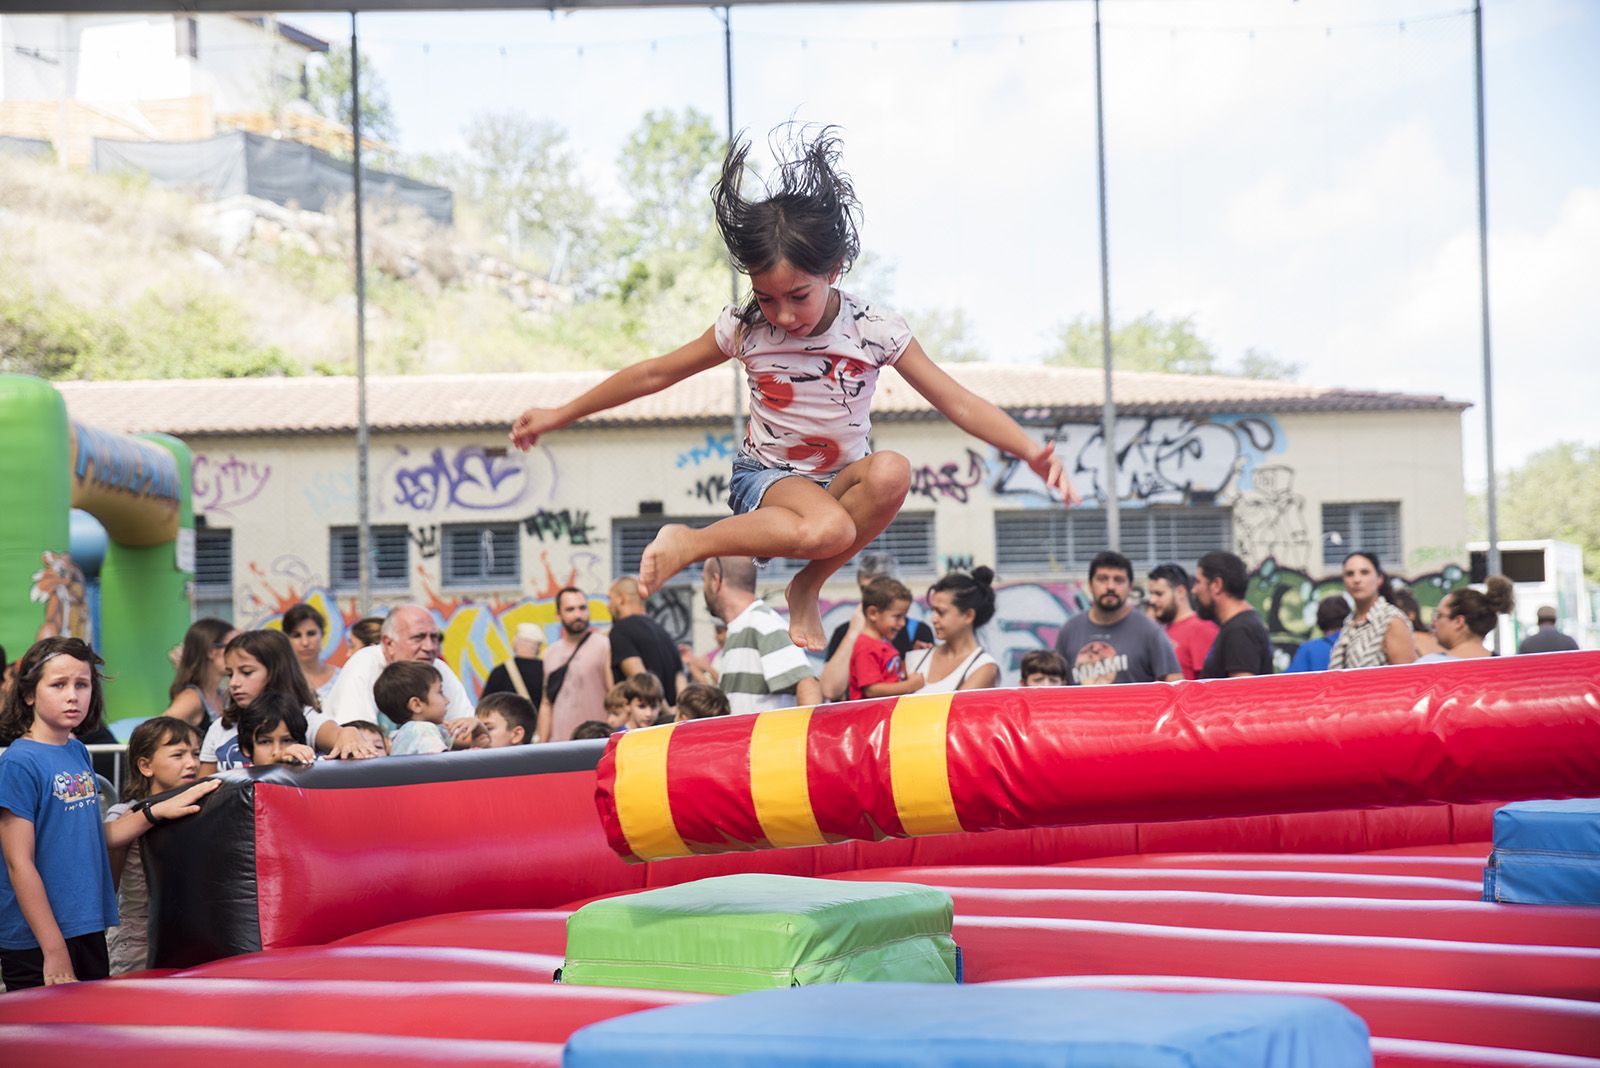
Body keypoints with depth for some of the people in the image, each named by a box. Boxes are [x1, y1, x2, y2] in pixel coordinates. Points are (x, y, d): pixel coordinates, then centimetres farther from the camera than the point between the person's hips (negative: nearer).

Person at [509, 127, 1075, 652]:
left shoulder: (874, 330, -12)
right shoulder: (744, 328, -10)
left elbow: (957, 401, -13)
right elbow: (654, 373, 2)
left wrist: (1030, 450, -28)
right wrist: (559, 415, 7)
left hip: (840, 481, 3)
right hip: (765, 477, -2)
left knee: (891, 473, -35)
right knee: (827, 529, -38)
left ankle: (806, 587, -15)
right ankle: (689, 543, -18)